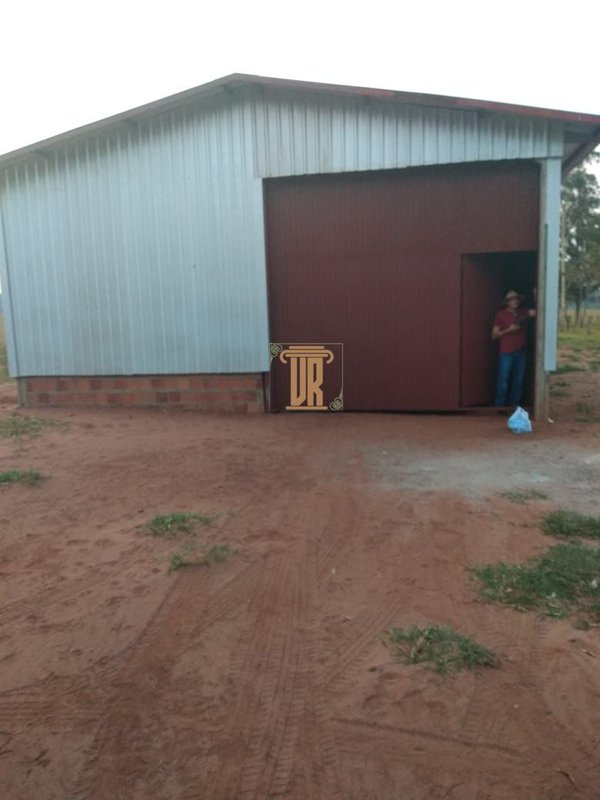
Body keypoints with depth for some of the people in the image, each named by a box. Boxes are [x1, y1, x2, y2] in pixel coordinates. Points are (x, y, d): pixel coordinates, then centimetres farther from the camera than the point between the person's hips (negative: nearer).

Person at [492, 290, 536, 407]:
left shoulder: (523, 312, 11)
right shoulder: (501, 315, -3)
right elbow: (494, 335, -5)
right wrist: (509, 330, -17)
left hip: (521, 352, 5)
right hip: (507, 353, -4)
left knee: (518, 381, 8)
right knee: (503, 382, -5)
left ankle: (514, 406, 17)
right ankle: (499, 407, 3)